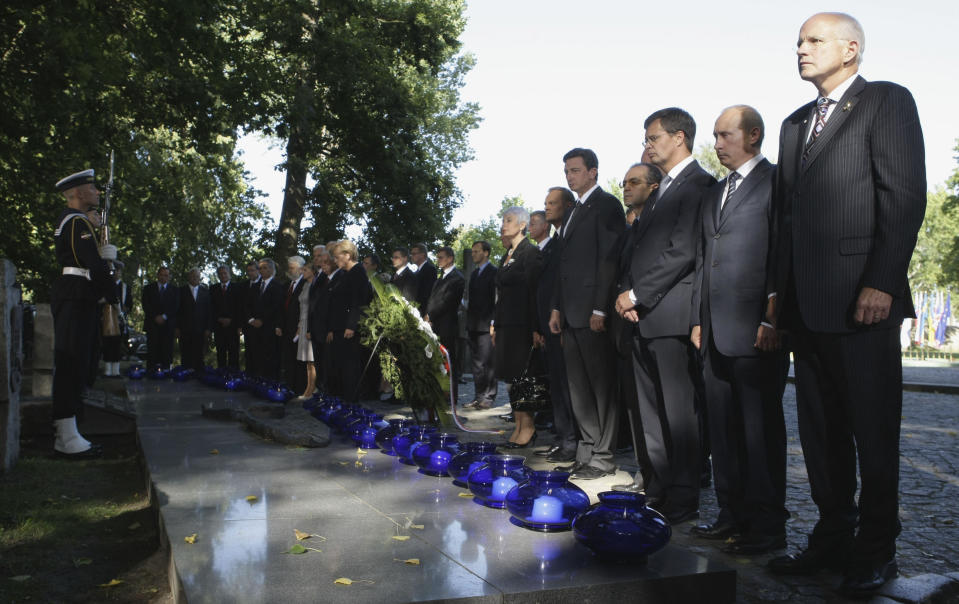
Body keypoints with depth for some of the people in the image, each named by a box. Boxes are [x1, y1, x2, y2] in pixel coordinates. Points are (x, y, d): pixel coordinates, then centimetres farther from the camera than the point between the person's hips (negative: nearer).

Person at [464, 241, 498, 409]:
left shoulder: (494, 272, -6)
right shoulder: (474, 273, 19)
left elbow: (497, 299, -11)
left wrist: (493, 323, -16)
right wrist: (468, 322, 14)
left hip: (486, 325, -8)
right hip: (473, 325, 8)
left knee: (487, 363, -6)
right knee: (477, 363, 11)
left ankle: (488, 397, -1)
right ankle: (478, 397, 16)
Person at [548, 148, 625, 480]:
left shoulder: (607, 205, -6)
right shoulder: (573, 212, 21)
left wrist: (600, 310, -19)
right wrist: (557, 308, 16)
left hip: (594, 312, -9)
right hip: (572, 313, 9)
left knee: (601, 384, -2)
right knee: (578, 387, 11)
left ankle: (603, 457, 4)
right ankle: (586, 452, 19)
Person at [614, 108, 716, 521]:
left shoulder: (697, 184, -7)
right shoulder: (660, 191, 23)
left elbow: (682, 252, -16)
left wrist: (637, 294, -12)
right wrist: (626, 291, 5)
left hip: (671, 314, -9)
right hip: (642, 316, 9)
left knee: (679, 411, -4)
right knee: (650, 412, 11)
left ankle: (683, 500, 3)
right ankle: (658, 491, 20)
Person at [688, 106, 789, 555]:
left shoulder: (775, 182, -3)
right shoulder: (714, 194, 21)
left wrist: (773, 321, -15)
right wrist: (698, 319, 16)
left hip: (756, 331, -8)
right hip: (716, 333, 8)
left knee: (760, 427, -2)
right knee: (723, 428, 11)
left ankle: (767, 526, 7)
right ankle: (733, 514, 21)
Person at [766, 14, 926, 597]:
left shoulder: (887, 101, 0)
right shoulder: (796, 123, 21)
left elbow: (905, 195, -10)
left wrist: (881, 283, -18)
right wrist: (779, 291, 12)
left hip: (861, 298, -7)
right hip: (806, 304, 7)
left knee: (873, 433, 2)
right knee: (821, 430, 11)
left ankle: (876, 551, 15)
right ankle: (833, 539, 22)